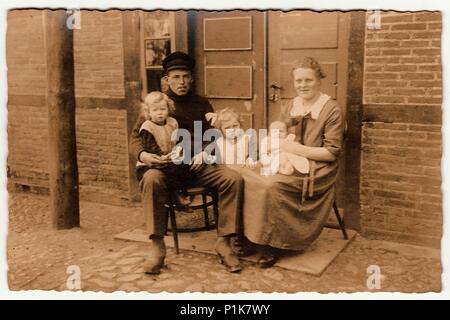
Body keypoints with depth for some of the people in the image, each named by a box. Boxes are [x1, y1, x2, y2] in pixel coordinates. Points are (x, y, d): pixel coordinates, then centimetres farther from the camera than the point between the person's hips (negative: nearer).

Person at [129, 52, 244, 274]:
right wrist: (142, 155, -17)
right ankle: (157, 247, -29)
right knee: (151, 179, -36)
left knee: (234, 178, -25)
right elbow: (135, 137, 6)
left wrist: (204, 152, -11)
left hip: (198, 166, 2)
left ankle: (223, 242, -18)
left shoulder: (201, 104, 15)